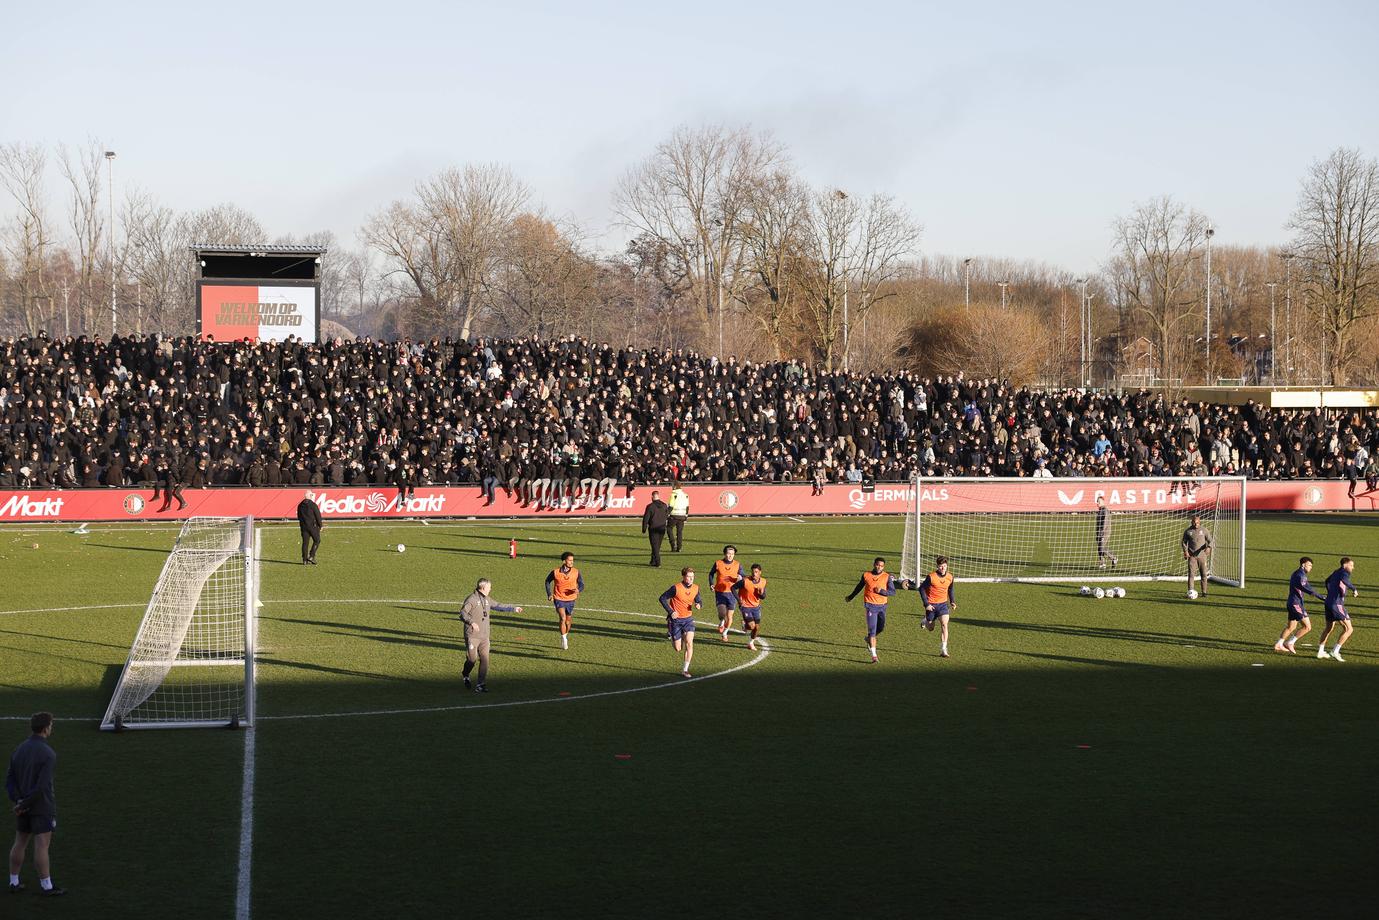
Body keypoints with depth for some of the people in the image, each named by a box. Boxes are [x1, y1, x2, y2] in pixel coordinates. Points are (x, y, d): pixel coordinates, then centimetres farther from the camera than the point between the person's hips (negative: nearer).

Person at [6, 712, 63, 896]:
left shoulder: (18, 750, 5)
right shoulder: (48, 754, -17)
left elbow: (10, 779, 3)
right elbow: (42, 786, -22)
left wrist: (18, 801, -6)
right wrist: (23, 804, -14)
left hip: (23, 807, 7)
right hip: (42, 806, -7)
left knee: (19, 844, 15)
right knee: (42, 846, -2)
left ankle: (14, 883, 21)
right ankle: (46, 886, 4)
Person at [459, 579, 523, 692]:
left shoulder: (487, 600, 15)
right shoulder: (471, 599, -9)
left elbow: (498, 606, 30)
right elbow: (463, 612, -18)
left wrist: (514, 609, 32)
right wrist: (471, 622, -32)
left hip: (484, 636, 7)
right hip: (472, 636, -7)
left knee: (485, 659, -3)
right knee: (472, 659, -6)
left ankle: (481, 684, 1)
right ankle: (465, 676, 23)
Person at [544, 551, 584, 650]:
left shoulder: (576, 572, -7)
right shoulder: (555, 572, -11)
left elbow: (581, 584, 0)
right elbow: (547, 581, 7)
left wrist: (578, 589, -23)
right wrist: (549, 594, -2)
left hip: (570, 599, 3)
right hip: (559, 599, -3)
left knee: (568, 622, 12)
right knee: (563, 618, -21)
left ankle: (566, 637, 39)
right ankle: (564, 640, -14)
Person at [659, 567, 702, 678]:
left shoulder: (695, 588, -2)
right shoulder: (676, 588, -17)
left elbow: (698, 600, 15)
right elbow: (662, 598, -11)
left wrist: (698, 605, -10)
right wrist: (671, 612, -19)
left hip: (688, 619, 3)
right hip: (676, 619, -3)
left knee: (689, 643, -16)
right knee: (678, 649, 3)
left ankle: (685, 670, -7)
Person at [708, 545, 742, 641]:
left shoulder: (737, 565, 0)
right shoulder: (718, 563, -2)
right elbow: (711, 573, 13)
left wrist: (740, 578, -21)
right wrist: (711, 584, -3)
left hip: (731, 593, 1)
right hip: (720, 592, -1)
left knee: (729, 616, 7)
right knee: (722, 613, -21)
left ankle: (725, 633, 31)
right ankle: (721, 623, 14)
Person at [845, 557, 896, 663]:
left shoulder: (887, 577, -2)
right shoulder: (866, 575, 0)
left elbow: (893, 591, -5)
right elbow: (859, 587, 17)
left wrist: (881, 591, -21)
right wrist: (851, 597, 29)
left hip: (882, 606, 2)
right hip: (871, 606, -2)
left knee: (881, 628, 6)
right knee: (872, 630, -7)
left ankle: (869, 639, 39)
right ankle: (874, 655, -7)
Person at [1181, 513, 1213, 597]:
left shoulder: (1203, 530, 3)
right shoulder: (1188, 531, 3)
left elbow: (1210, 540, 4)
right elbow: (1184, 542, 11)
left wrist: (1208, 547, -16)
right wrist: (1185, 551, -4)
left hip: (1202, 555, 1)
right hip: (1192, 556, -1)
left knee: (1204, 574, 2)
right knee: (1191, 573, -9)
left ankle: (1204, 592, 11)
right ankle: (1190, 591, -6)